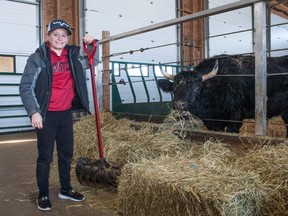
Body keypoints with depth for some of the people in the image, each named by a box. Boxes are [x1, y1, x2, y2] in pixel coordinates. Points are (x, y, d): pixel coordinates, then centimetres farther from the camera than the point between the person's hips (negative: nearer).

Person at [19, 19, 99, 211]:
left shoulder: (73, 55, 5)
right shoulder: (38, 58, -8)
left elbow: (93, 61, 20)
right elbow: (26, 87, -9)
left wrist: (92, 44, 2)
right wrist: (34, 111, -17)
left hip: (66, 113, 5)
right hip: (46, 115, -5)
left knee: (67, 153, 14)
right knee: (45, 156, 4)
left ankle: (66, 189, 31)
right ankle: (43, 195, 19)